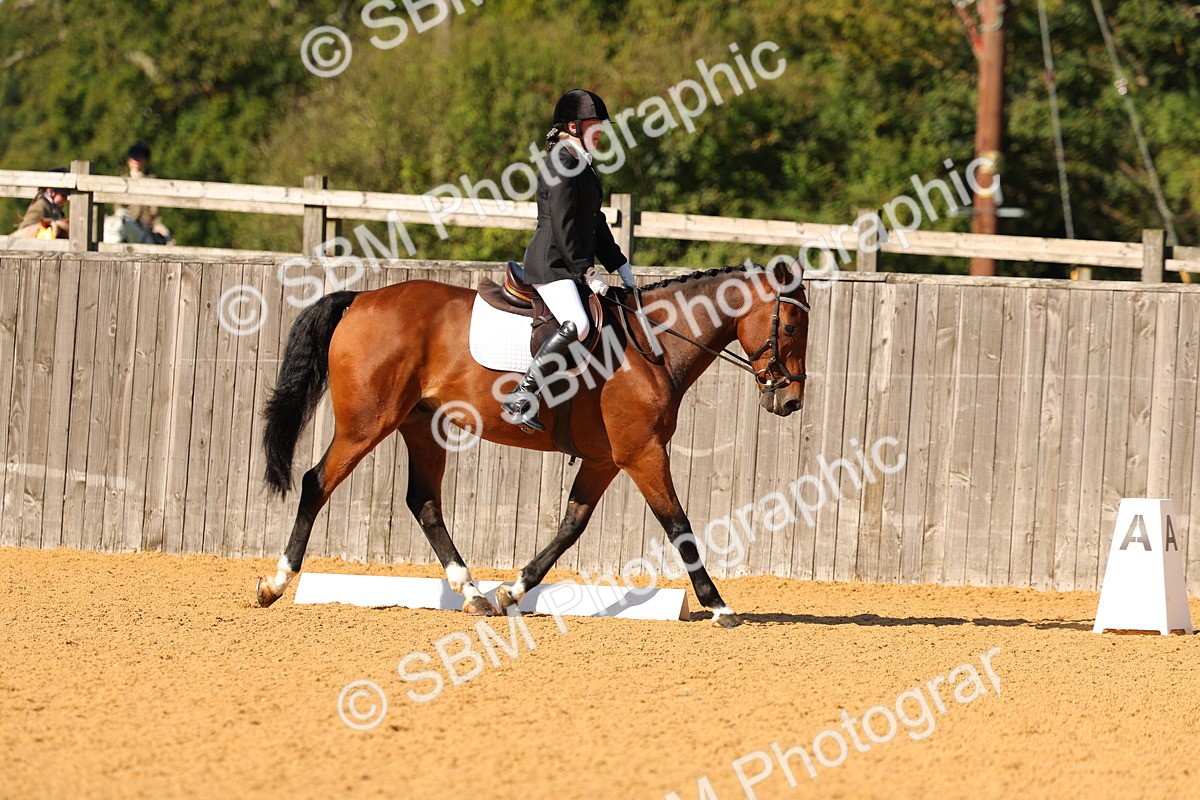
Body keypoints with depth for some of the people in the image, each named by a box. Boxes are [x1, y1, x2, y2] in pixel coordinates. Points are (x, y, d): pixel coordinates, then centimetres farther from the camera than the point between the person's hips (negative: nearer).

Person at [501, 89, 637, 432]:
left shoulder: (581, 165, 20)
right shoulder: (562, 164, -12)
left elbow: (594, 223, 22)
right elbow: (563, 224, -18)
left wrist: (621, 267, 17)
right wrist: (582, 268, -17)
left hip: (570, 266, 11)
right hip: (551, 264, -11)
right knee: (576, 325, -29)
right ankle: (520, 398, -30)